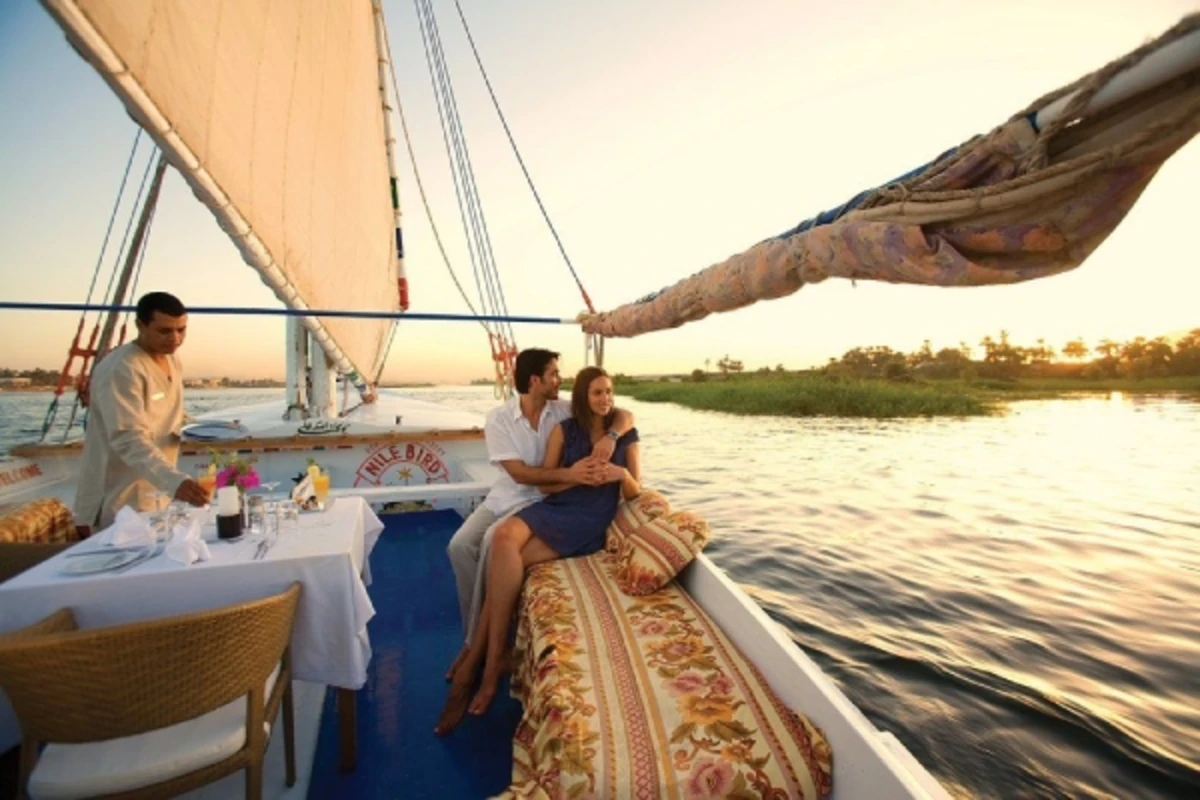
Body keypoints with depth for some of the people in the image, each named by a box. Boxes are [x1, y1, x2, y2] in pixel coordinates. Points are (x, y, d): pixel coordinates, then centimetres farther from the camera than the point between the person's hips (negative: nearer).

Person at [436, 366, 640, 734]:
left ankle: (476, 659, -10)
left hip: (590, 522, -3)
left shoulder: (626, 435, 7)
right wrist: (572, 475, -13)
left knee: (505, 561, -24)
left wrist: (621, 473, -18)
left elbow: (635, 493, 5)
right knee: (504, 537, -30)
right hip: (553, 508, 3)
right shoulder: (564, 430, 9)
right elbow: (544, 484, 6)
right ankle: (491, 658, -19)